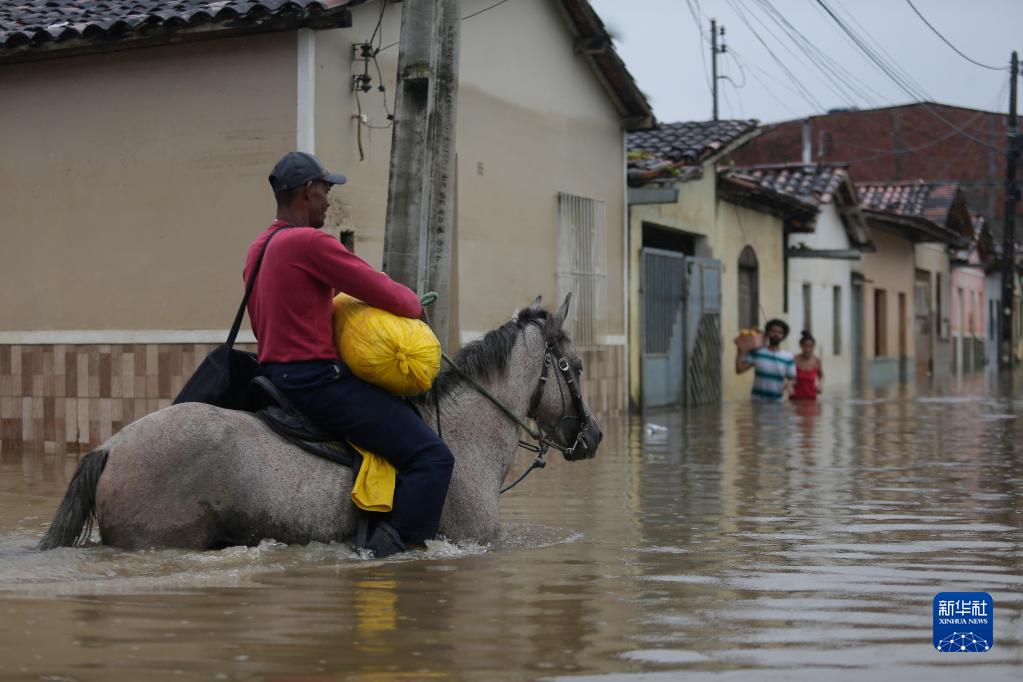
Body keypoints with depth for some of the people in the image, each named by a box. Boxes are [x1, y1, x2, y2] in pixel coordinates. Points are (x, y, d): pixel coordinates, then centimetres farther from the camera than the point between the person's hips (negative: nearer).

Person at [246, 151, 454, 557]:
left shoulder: (258, 249, 17)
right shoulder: (310, 242, -15)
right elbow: (387, 296, -14)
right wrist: (414, 303, 9)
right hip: (317, 381, -11)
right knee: (432, 458, -13)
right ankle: (387, 547, -23)